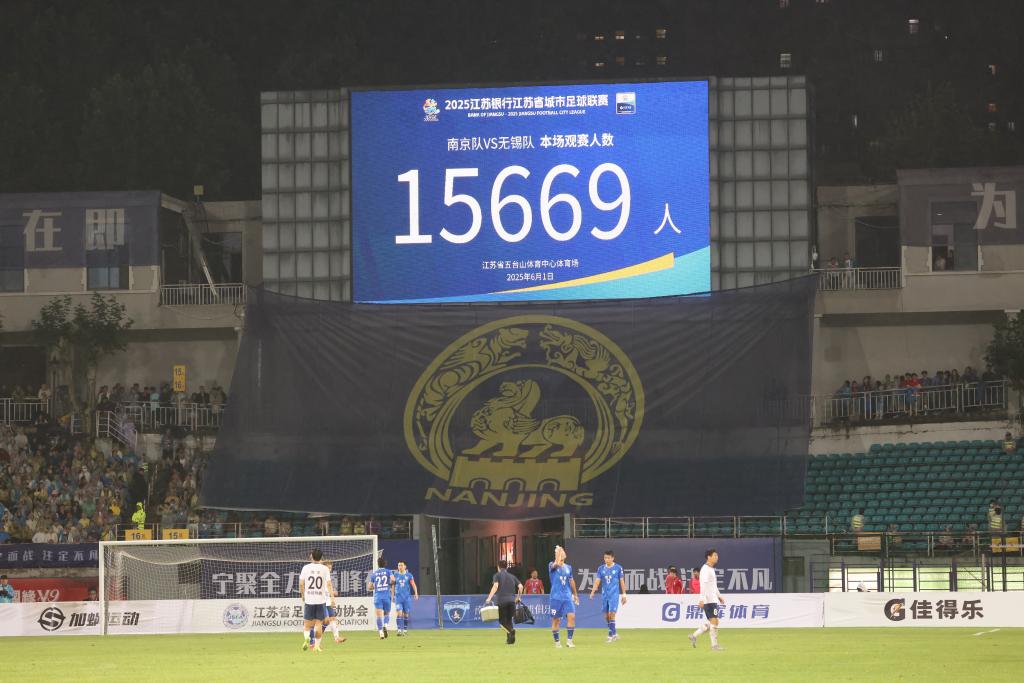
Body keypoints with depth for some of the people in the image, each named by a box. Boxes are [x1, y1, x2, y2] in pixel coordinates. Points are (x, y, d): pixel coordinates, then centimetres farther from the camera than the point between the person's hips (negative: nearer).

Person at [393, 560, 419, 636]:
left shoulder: (409, 575, 2)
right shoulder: (396, 575, 6)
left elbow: (413, 585, -5)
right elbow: (393, 585, 15)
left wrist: (416, 593, -20)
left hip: (407, 597, 0)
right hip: (398, 597, 0)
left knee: (406, 614, 6)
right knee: (399, 613, -15)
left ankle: (405, 629, 20)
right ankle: (399, 630, -17)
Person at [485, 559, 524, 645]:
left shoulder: (498, 575, 7)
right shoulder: (512, 576, 18)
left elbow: (495, 586, -10)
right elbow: (520, 586, 8)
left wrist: (489, 598, -14)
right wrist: (518, 597, 24)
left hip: (502, 600, -4)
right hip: (512, 601, 4)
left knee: (502, 621, 1)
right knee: (509, 620, 14)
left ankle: (510, 630, -27)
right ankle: (510, 639, 6)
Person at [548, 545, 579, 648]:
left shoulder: (568, 567, 12)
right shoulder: (552, 566, -3)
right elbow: (557, 564, -27)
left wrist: (575, 594, 26)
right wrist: (558, 552, -17)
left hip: (567, 597, 3)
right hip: (556, 597, -3)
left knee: (571, 616, -12)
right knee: (556, 620, 2)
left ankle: (569, 640, -7)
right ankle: (556, 642, 13)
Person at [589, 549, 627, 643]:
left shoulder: (618, 568, -1)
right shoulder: (601, 568, 6)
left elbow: (622, 581, 3)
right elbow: (597, 581, 2)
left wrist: (623, 594, 2)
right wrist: (593, 592, -12)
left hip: (614, 594, -4)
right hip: (604, 595, 4)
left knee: (611, 614, -12)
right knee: (606, 616, 6)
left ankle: (611, 635, -7)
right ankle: (614, 634, 20)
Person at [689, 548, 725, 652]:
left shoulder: (711, 569, 18)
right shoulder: (705, 569, -12)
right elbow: (703, 585, -19)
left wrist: (719, 596, 26)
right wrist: (702, 599, -24)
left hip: (713, 599, 10)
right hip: (709, 600, -10)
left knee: (712, 623, 11)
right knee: (714, 621, -9)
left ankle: (694, 636, 17)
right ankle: (714, 644, -4)